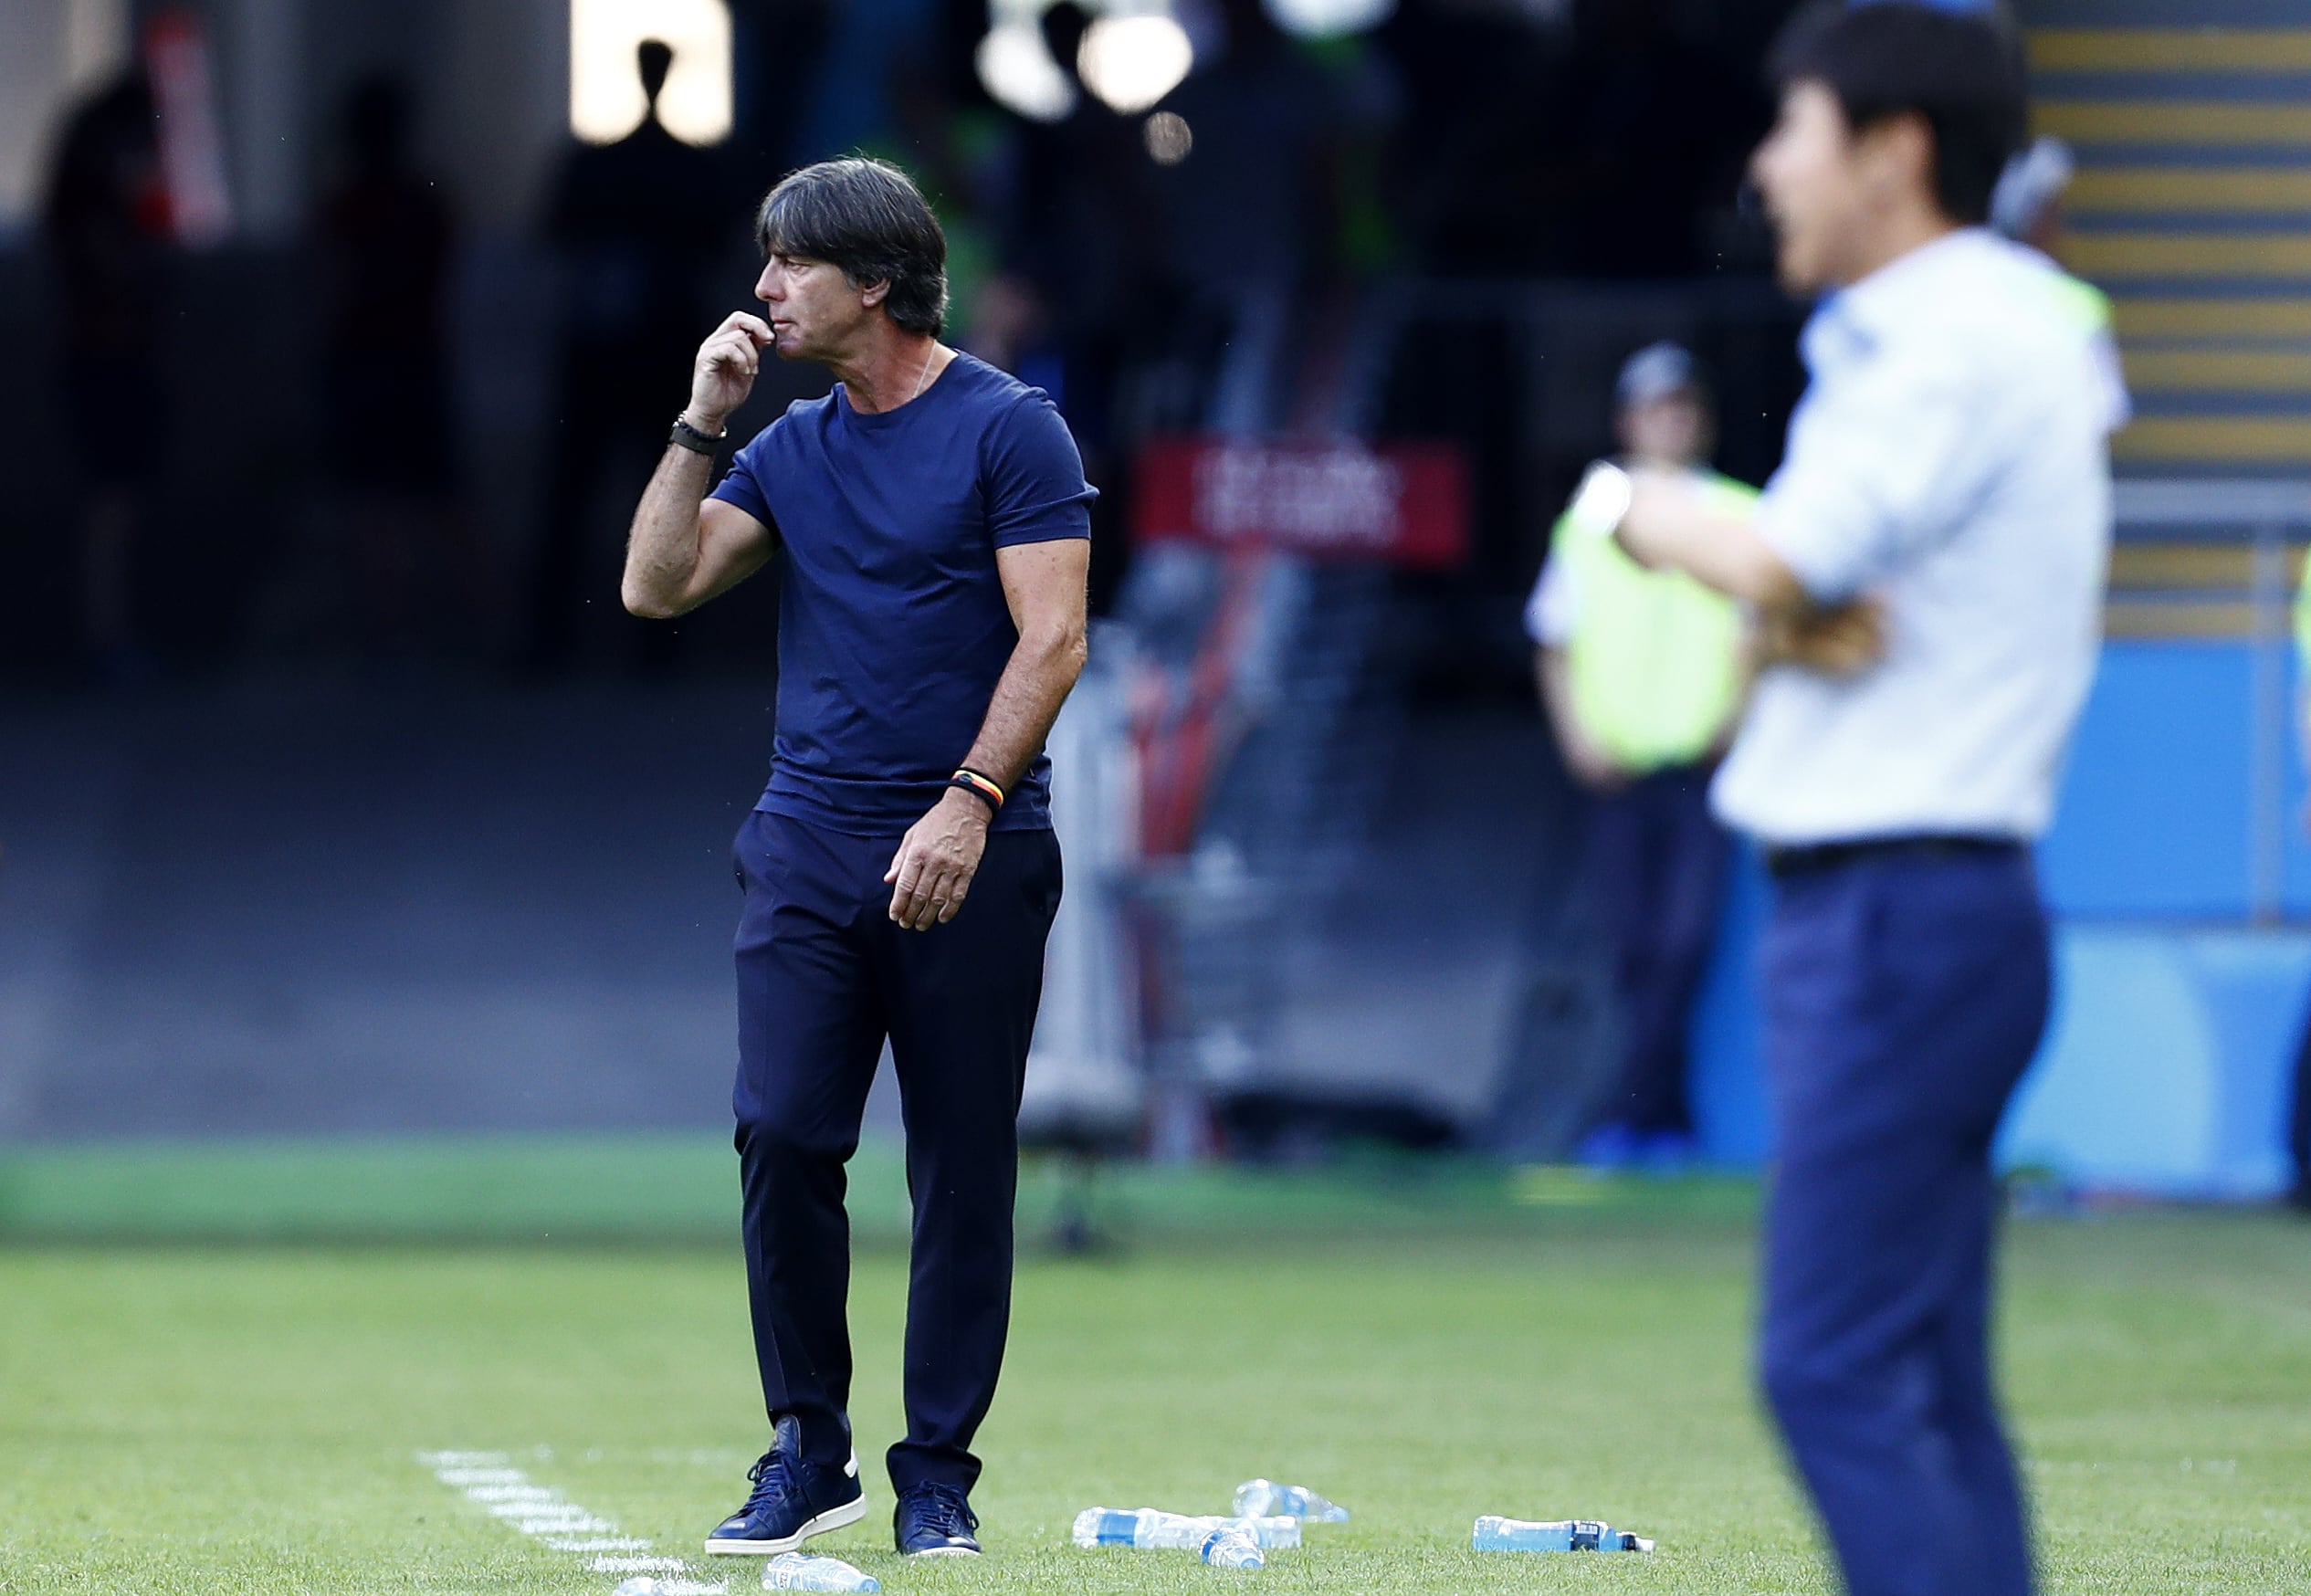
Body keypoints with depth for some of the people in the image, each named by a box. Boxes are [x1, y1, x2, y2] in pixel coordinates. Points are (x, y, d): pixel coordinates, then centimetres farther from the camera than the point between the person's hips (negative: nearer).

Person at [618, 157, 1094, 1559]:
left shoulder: (1008, 429, -4)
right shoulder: (790, 448, 14)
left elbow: (1052, 640, -10)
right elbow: (656, 588, 9)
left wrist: (969, 805, -19)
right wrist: (701, 426, 2)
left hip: (971, 859, -5)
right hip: (809, 849, 5)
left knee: (964, 1171, 1)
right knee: (783, 1140, -6)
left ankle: (938, 1478, 8)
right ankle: (809, 1457, 5)